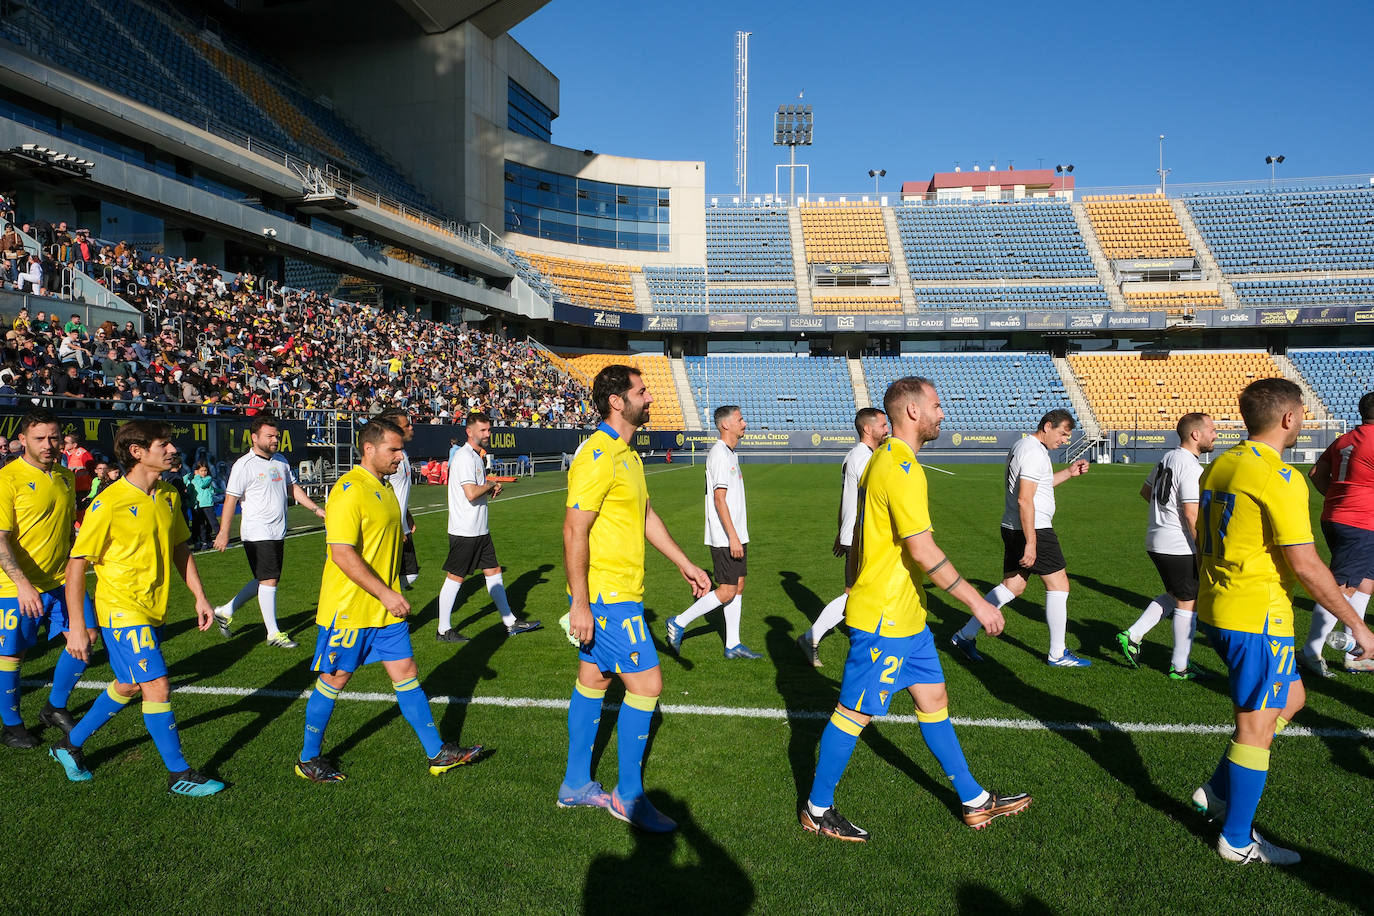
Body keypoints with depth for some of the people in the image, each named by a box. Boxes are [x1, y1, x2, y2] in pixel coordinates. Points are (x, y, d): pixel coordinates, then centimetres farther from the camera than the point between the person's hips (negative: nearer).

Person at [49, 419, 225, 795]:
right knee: (157, 686, -9)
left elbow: (180, 549, 14)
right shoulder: (109, 503, -18)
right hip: (121, 610, -8)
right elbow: (77, 564, -13)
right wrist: (77, 626, -14)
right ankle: (179, 774, 3)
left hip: (155, 610, 8)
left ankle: (70, 744, 42)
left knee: (128, 686, 19)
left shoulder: (169, 496, 3)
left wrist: (199, 596, 10)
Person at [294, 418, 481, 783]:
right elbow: (342, 553, -25)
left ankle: (437, 753, 15)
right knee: (333, 681, 6)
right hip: (348, 610, -8)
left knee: (407, 675, 9)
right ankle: (308, 760, 25)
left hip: (385, 609, 8)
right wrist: (385, 593, -24)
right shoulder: (349, 490, -18)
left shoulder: (383, 488, 12)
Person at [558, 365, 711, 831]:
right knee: (646, 683, -4)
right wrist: (579, 603, -23)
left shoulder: (626, 454, 13)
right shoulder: (597, 456, -19)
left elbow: (646, 515, 22)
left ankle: (576, 784, 29)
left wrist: (684, 563, 23)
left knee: (593, 680, 16)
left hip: (616, 593, 10)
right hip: (608, 597, -10)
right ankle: (629, 796, 11)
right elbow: (574, 531, -22)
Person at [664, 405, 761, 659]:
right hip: (725, 537, -10)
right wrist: (733, 537, -23)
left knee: (738, 586, 10)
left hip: (736, 535, 10)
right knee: (727, 591, -6)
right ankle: (679, 623, 5)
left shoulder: (730, 453, 15)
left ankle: (732, 645, 17)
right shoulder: (719, 454, -16)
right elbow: (719, 499, -21)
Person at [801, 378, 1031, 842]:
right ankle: (817, 809, 18)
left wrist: (855, 589, 24)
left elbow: (857, 538, 17)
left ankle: (974, 802, 30)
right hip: (884, 619, -10)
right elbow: (923, 551, -25)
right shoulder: (903, 469, -21)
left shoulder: (884, 460, 11)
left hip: (905, 616, 10)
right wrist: (977, 602, -20)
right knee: (855, 713, 2)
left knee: (934, 699, 17)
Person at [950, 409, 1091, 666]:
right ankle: (1057, 654, 11)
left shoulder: (1022, 446, 16)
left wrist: (1068, 472, 23)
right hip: (1034, 529, -10)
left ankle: (965, 635, 11)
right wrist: (1031, 543, -24)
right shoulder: (1034, 452, -16)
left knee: (1011, 586, 13)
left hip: (1012, 529, 10)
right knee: (1058, 584, 2)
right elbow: (1024, 499, -23)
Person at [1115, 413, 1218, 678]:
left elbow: (1145, 491, 23)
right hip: (1179, 547, -9)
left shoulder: (1167, 458, 9)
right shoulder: (1190, 467, -19)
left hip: (1156, 542, 9)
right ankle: (1180, 667, 14)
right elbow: (1192, 514, -23)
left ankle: (1132, 635, 16)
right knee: (1187, 603, 4)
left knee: (1174, 595, 23)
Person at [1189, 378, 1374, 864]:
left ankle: (1218, 791, 26)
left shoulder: (1220, 465, 8)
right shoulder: (1280, 479, -19)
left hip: (1217, 609, 9)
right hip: (1258, 620, -9)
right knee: (1256, 726, 4)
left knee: (1290, 698, 23)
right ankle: (1237, 840, 18)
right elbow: (1305, 565, -19)